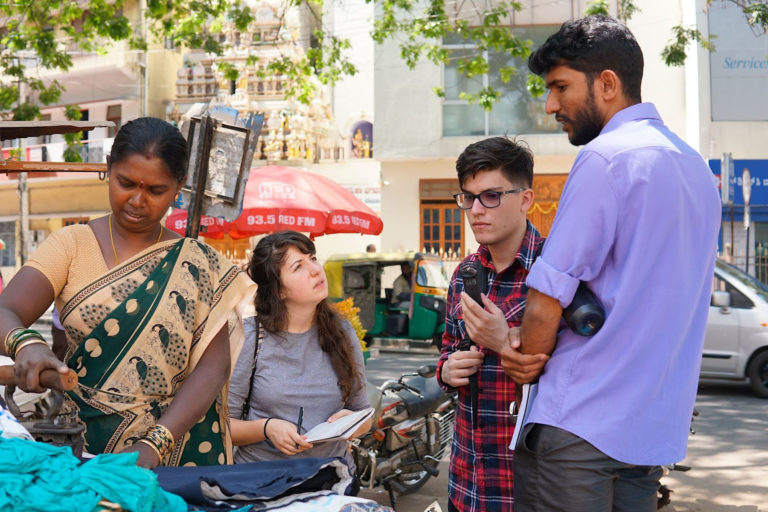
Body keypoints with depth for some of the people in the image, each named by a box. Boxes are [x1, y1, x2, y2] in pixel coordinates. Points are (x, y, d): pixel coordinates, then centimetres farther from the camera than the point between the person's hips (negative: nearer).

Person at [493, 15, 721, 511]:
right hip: (656, 428, 9)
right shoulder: (697, 168, 15)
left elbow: (546, 302, -15)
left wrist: (527, 362, 5)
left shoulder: (606, 158, -13)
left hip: (580, 427, -8)